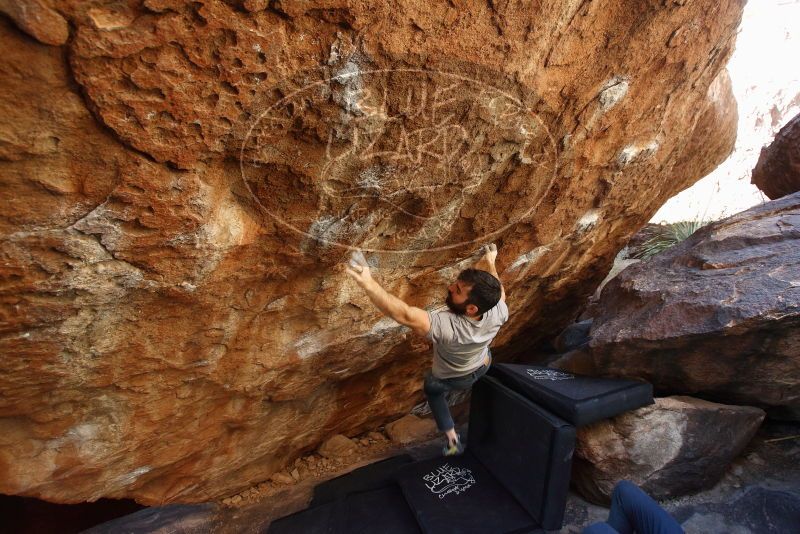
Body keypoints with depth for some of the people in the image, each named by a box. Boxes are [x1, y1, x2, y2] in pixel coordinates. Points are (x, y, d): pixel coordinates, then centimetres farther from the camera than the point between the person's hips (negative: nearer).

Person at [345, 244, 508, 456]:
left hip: (451, 379, -3)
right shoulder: (499, 312, -35)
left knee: (433, 390, 30)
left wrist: (368, 283, -63)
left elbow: (405, 315, -57)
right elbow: (498, 290, -12)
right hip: (483, 367, 4)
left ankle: (452, 440, 33)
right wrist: (490, 260, -2)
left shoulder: (448, 327, -51)